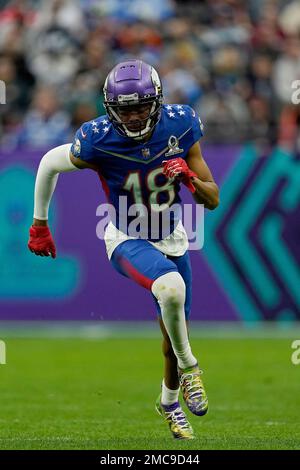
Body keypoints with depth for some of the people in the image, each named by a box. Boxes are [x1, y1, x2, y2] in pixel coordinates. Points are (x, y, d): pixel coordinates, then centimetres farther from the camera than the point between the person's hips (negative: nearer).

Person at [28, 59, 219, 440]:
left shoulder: (179, 127, -16)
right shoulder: (98, 141, -25)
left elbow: (213, 200, -8)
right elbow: (49, 164, -4)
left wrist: (190, 177, -30)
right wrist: (39, 225, 5)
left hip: (172, 239, 4)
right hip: (127, 241, -4)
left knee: (174, 330, 14)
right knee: (172, 288, -35)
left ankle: (170, 401, 43)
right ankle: (187, 367, -11)